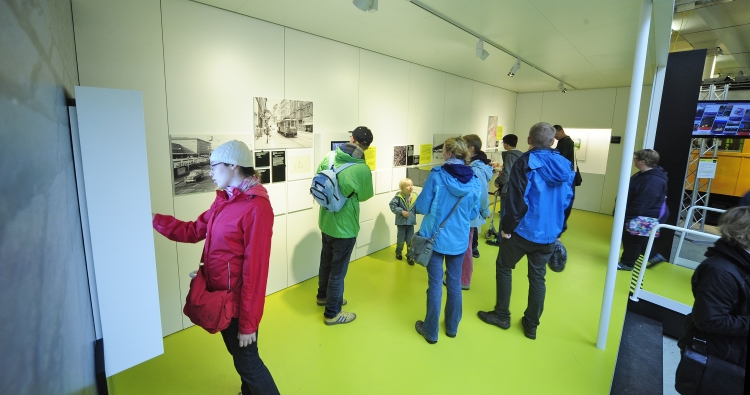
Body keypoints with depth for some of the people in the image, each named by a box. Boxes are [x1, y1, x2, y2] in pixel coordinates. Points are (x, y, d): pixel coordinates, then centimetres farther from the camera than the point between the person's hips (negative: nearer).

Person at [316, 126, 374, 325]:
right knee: (338, 270, 9)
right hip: (344, 226, -6)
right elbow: (364, 196, -4)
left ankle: (323, 295, 47)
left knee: (326, 261, 25)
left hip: (325, 221, 6)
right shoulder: (362, 169, -22)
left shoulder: (329, 157, -6)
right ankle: (332, 313, 24)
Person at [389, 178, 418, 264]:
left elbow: (417, 208, -1)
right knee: (401, 239, 11)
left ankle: (410, 256, 26)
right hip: (401, 222, -2)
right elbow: (392, 205, -13)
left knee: (410, 240, 8)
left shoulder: (415, 196, -5)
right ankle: (398, 252, 38)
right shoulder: (399, 196, -13)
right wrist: (401, 211, -19)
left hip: (411, 222, 2)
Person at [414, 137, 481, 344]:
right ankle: (452, 327, 35)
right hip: (459, 240, 4)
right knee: (454, 283, 18)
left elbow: (421, 207, -10)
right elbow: (474, 213, 8)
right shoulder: (474, 181, -3)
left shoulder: (437, 175, -14)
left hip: (436, 238, -3)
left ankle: (431, 331, 23)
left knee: (435, 284, 8)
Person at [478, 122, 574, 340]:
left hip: (523, 229, -5)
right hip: (549, 233, 5)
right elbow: (567, 199, 11)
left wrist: (507, 227, -9)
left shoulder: (525, 162, -13)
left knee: (503, 268, 13)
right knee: (537, 277, 14)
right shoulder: (565, 166, 5)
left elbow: (517, 200, -18)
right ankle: (531, 325, 24)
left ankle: (502, 315, 22)